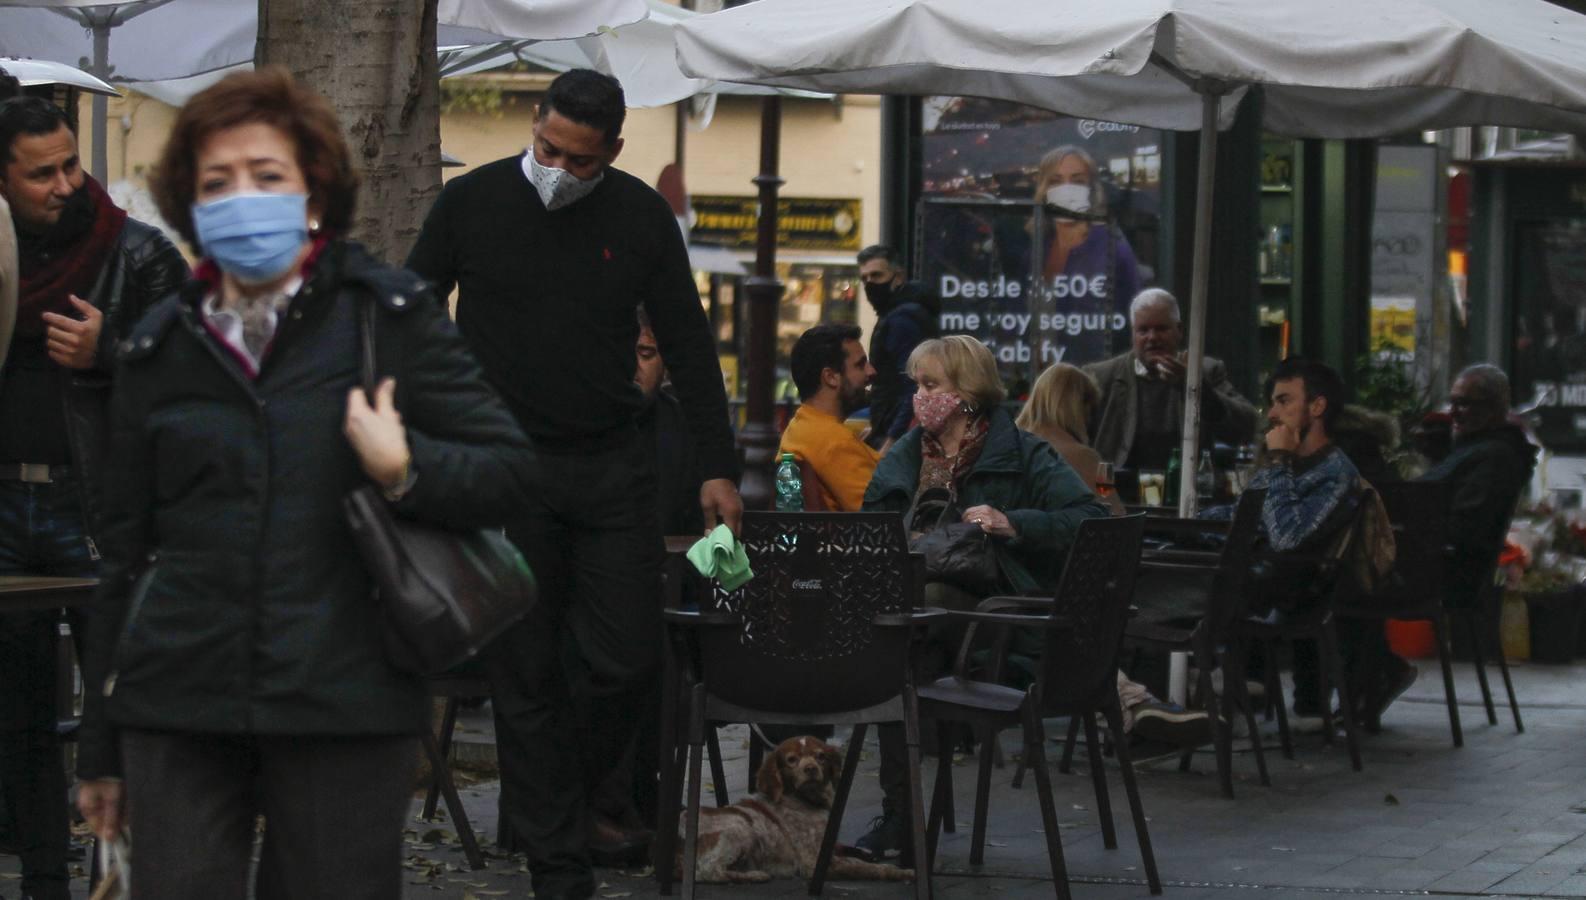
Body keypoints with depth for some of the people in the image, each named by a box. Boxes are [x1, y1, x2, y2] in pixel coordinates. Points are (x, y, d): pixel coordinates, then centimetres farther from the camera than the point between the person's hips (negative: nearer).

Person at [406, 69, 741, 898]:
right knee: (527, 673, 0)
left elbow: (688, 344, 6)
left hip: (611, 465, 2)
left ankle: (563, 802, 24)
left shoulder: (641, 217, 1)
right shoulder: (471, 202, -3)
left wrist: (717, 466, 1)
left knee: (628, 661, -2)